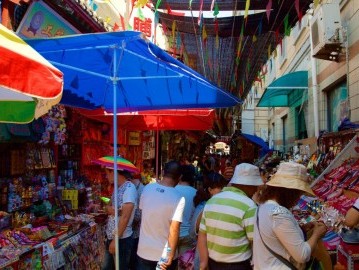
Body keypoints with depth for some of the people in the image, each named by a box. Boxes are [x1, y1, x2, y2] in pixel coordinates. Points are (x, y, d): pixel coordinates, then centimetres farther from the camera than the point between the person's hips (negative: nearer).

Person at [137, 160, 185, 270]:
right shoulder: (178, 198, -19)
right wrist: (171, 255, -14)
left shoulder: (147, 188, -6)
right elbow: (174, 230, -21)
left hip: (144, 250, 4)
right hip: (164, 254, -3)